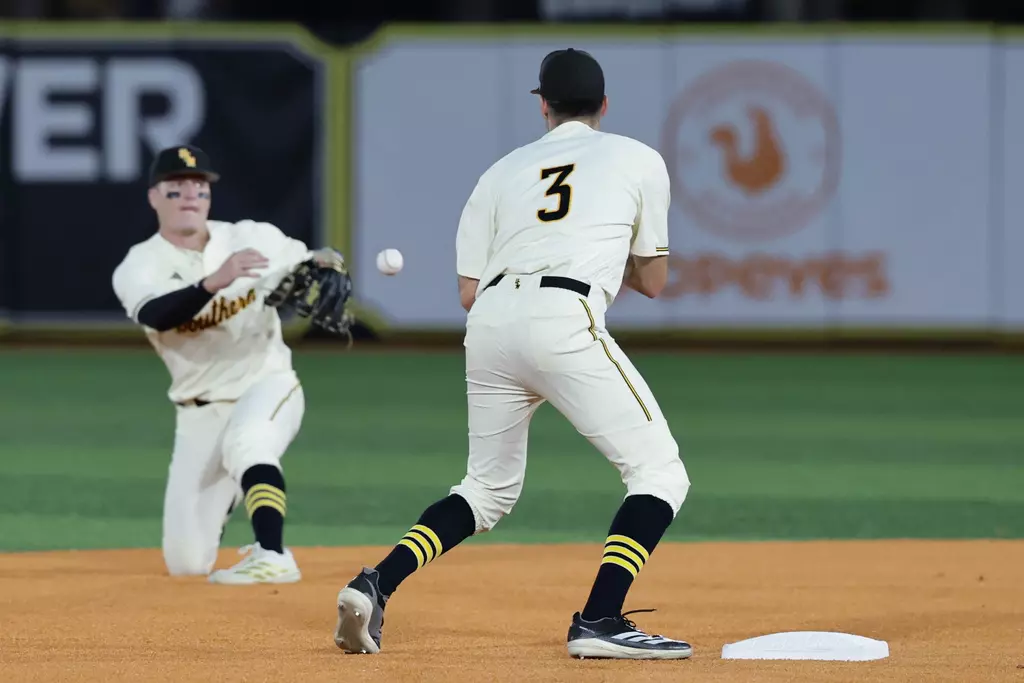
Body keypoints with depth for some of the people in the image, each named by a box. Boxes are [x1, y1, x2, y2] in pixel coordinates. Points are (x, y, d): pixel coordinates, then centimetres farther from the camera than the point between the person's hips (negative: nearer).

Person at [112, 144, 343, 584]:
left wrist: (323, 265, -18)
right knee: (186, 562, 1)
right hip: (201, 413, 2)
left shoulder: (254, 238, -3)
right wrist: (214, 282, -45)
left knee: (245, 443, -39)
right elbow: (156, 314, -28)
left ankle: (272, 556, -45)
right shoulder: (139, 268, -7)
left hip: (267, 387, -2)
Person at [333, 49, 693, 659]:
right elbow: (653, 281, 23)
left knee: (491, 488, 22)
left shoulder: (504, 171, 24)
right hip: (565, 320, -5)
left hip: (489, 322, 5)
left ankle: (375, 585, 5)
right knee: (660, 472, 1)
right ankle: (600, 621, -15)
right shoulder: (639, 160, 18)